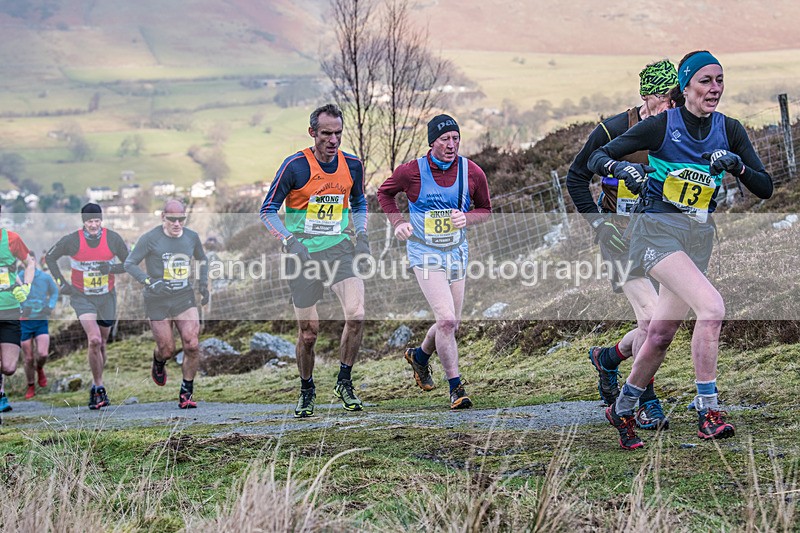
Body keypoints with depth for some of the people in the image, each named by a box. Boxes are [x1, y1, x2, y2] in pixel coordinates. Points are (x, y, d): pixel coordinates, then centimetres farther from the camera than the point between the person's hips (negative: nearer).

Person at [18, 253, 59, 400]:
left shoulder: (45, 277, 0)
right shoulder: (18, 278, -5)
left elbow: (55, 292, 17)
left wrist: (50, 306, 3)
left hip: (42, 322, 0)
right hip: (25, 322, 0)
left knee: (42, 354, -17)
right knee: (28, 358, 4)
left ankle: (39, 369, 18)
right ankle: (31, 387, 24)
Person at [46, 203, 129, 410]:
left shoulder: (113, 239, -8)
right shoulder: (71, 241, -11)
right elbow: (50, 257, 4)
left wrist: (112, 268, -19)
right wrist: (61, 283, -3)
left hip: (106, 297, 3)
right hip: (82, 297, -3)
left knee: (101, 343, 11)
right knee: (94, 340, -21)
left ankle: (95, 386, 29)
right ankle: (99, 388, -12)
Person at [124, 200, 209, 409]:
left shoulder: (191, 237, 3)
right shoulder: (150, 238, -10)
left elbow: (202, 259, 22)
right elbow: (129, 264, -10)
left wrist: (203, 284, 9)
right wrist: (150, 282, -23)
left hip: (184, 297, 3)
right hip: (158, 300, -3)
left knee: (192, 346, -12)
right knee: (167, 349, 3)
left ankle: (186, 393, 3)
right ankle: (158, 363, 43)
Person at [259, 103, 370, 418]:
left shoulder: (352, 165, 3)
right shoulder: (295, 165, -10)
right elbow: (268, 210, -5)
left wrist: (361, 235, 5)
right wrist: (289, 241, -19)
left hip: (340, 249, 2)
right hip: (304, 254, -2)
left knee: (356, 314, -20)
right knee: (308, 332, 1)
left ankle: (344, 383, -1)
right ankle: (307, 391, 26)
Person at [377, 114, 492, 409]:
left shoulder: (472, 172, -4)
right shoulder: (411, 171, -10)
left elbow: (485, 209, 10)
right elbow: (385, 193, 9)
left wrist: (466, 218, -11)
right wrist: (398, 222, -4)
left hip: (456, 254, 4)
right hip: (425, 255, -4)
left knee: (451, 324, 11)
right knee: (446, 320, -17)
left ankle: (420, 355, 43)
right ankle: (456, 388, -6)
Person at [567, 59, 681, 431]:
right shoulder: (613, 131, -10)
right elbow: (576, 177, 0)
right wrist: (597, 222, -6)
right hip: (622, 236, -5)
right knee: (652, 316, -18)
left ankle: (608, 358, 34)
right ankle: (645, 402, -4)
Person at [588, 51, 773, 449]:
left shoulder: (730, 131, 6)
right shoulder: (662, 125, -6)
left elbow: (765, 188, 2)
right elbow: (596, 158, -3)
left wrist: (736, 164, -16)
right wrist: (621, 167, -25)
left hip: (699, 238, 5)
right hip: (658, 232, -5)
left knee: (660, 336, 5)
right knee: (712, 307, -27)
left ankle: (622, 410, 28)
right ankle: (708, 413, -21)